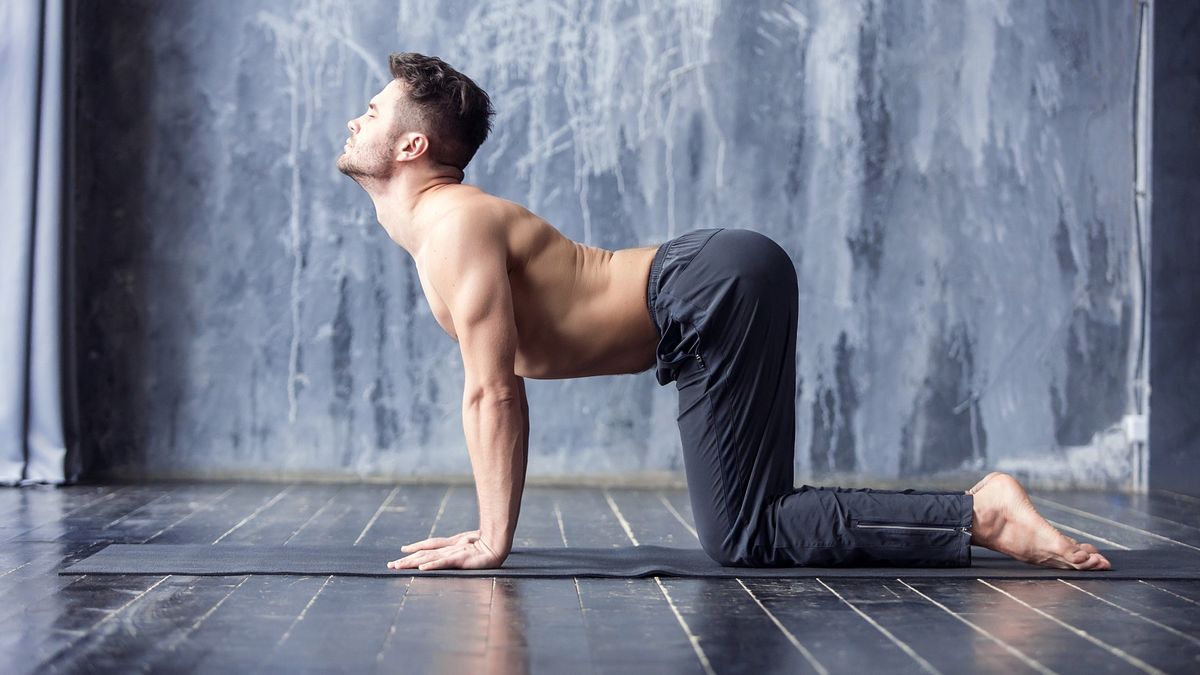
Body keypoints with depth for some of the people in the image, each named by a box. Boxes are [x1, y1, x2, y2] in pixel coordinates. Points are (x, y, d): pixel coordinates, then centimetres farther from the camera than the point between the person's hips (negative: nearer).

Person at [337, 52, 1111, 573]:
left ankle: (980, 514, -12)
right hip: (724, 279, 10)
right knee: (753, 520, 11)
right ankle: (980, 506, 12)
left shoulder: (452, 224, -11)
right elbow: (497, 387, 23)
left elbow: (493, 391, -17)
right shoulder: (438, 228, 20)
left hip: (717, 289, -10)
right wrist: (492, 524, 21)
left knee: (744, 538, -11)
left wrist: (492, 541, -13)